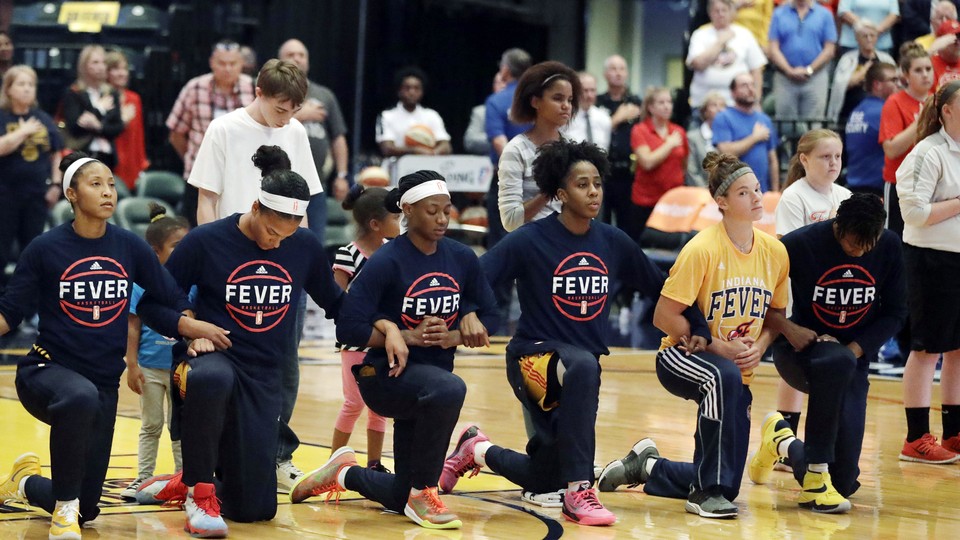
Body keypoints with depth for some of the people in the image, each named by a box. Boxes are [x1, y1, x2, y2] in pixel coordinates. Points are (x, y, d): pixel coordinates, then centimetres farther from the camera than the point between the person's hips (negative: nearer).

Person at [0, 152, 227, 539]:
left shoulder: (130, 247, 0)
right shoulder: (46, 249, -7)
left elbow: (173, 303, 6)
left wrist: (195, 328, -13)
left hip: (104, 384, 4)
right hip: (48, 370, -4)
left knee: (87, 508, 7)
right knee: (81, 397, -43)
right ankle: (65, 505, -22)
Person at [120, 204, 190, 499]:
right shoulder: (141, 283, -8)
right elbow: (132, 326, -6)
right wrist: (132, 364, -10)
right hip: (150, 366, -2)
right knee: (151, 425, 9)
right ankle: (143, 477, 18)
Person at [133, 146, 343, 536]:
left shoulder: (306, 247, -2)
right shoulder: (207, 241, -10)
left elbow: (334, 306, 11)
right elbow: (151, 303, -3)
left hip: (264, 377, 4)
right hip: (213, 357, -4)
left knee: (255, 507, 0)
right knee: (212, 379, -44)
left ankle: (188, 483, 34)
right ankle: (199, 490, -22)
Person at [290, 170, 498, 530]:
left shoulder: (461, 259, 0)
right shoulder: (387, 262, -15)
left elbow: (489, 318, 5)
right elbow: (349, 328, -19)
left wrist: (451, 337, -14)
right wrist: (408, 337, -24)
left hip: (433, 376, 6)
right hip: (386, 374, -6)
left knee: (402, 498, 13)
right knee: (449, 389, -40)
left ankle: (345, 473, 45)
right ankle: (422, 494, -23)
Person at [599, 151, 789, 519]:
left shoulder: (775, 252, -2)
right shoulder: (702, 249, -17)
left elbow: (775, 314, 9)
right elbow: (664, 317, -17)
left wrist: (758, 348, -10)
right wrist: (717, 347, -21)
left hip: (738, 371, 5)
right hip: (681, 358, -5)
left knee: (727, 484, 1)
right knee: (725, 377, -43)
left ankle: (648, 467, 30)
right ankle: (707, 492, -29)